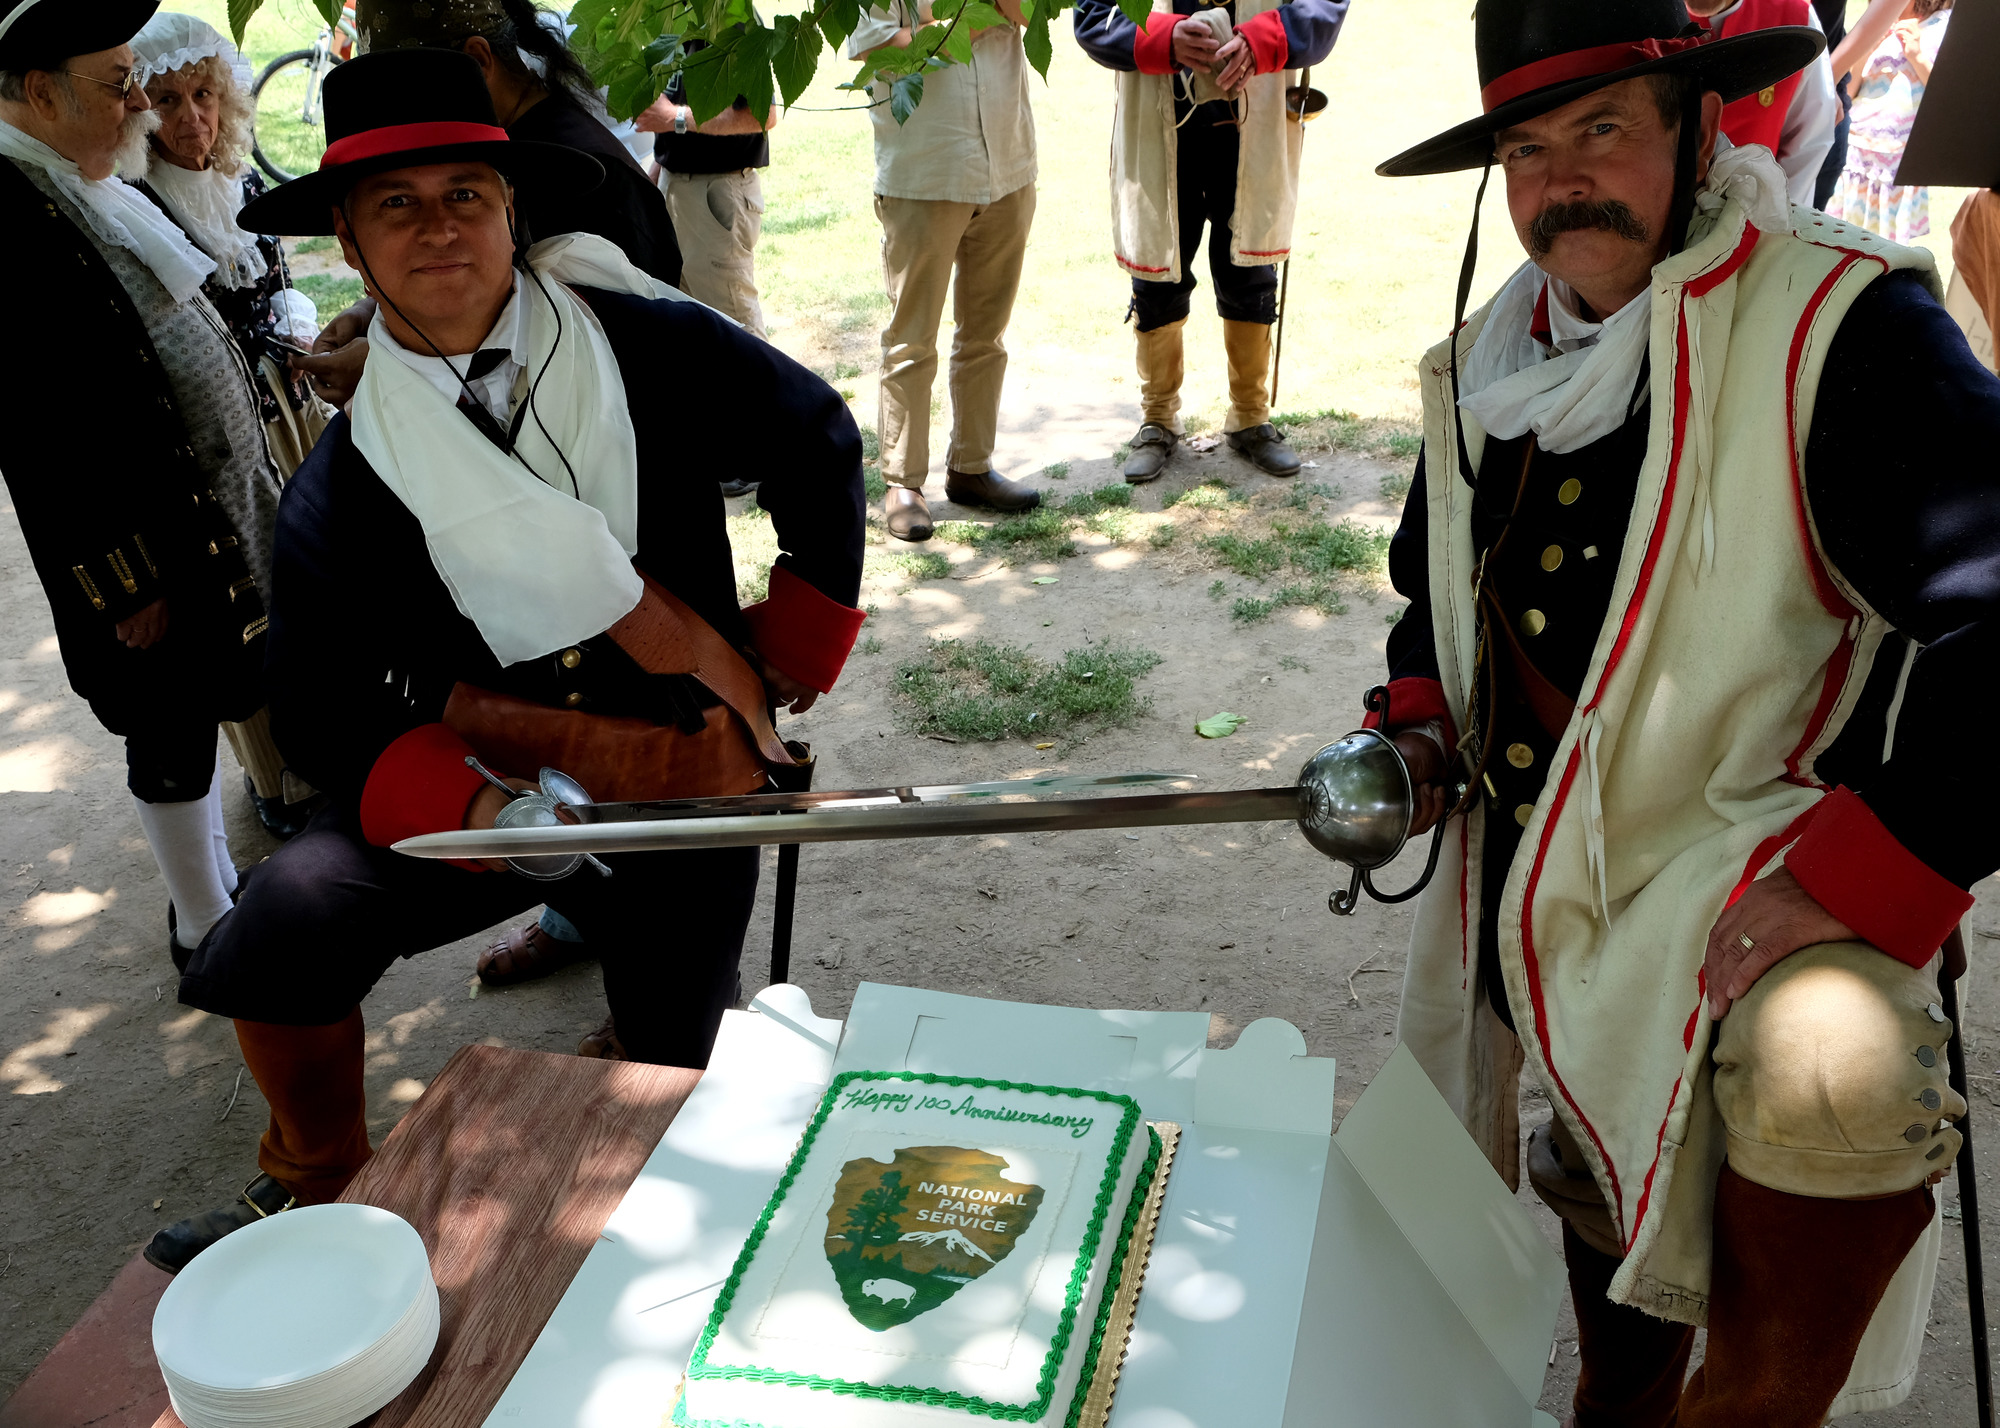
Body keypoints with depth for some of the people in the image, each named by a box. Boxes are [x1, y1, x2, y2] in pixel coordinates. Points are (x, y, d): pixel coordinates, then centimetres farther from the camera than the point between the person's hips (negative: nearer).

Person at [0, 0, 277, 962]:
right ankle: (204, 933, 21)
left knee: (197, 721, 20)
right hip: (145, 558, -9)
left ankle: (219, 887, 36)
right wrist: (125, 587, -19)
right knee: (171, 742, 6)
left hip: (215, 520, 9)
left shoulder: (92, 191, 9)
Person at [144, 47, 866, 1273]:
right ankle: (316, 1187, 6)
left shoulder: (650, 346, -9)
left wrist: (782, 667, 4)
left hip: (681, 789, 0)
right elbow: (326, 711, -5)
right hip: (479, 776, 1)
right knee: (295, 910, -24)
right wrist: (471, 808, -24)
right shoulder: (345, 482, -7)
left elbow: (821, 446, 3)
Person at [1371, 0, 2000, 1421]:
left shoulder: (1845, 331, -16)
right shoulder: (1489, 360, 6)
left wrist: (1849, 879, -26)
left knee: (1826, 1080, -35)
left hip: (1754, 923, -6)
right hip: (1528, 905, 6)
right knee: (1605, 1197, 21)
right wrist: (1422, 724, 5)